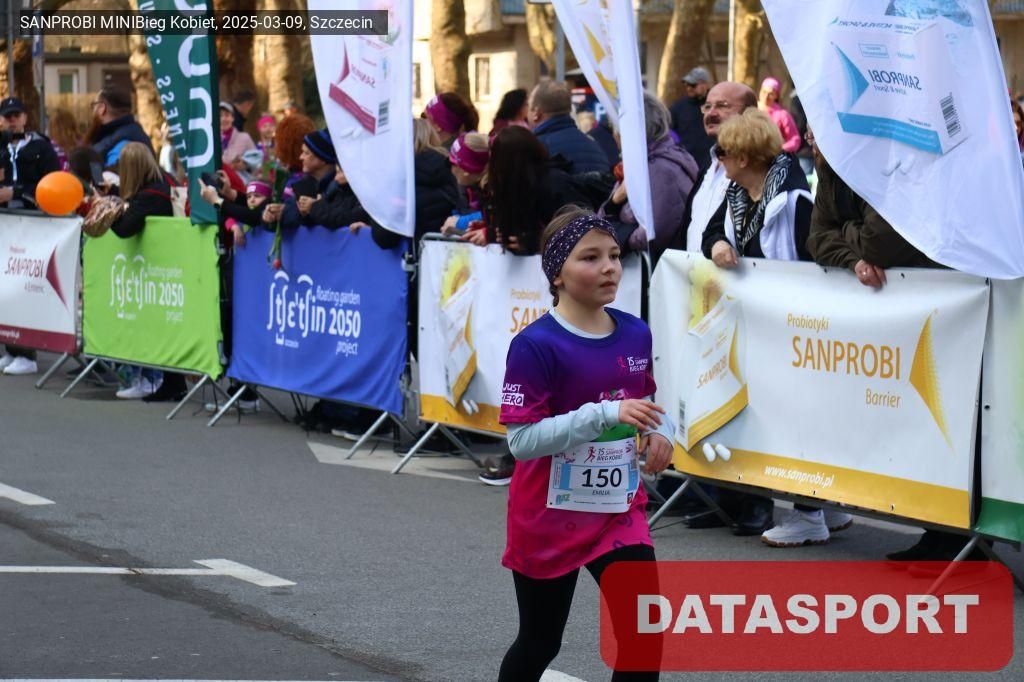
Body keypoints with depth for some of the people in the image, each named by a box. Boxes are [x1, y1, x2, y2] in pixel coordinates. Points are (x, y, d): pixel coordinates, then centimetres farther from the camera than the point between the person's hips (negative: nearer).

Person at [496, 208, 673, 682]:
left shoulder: (636, 334, 0)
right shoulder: (536, 345, -18)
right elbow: (521, 439, -23)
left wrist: (659, 430, -6)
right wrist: (604, 415, -32)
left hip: (619, 512, 4)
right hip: (550, 518, -4)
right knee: (540, 643, 12)